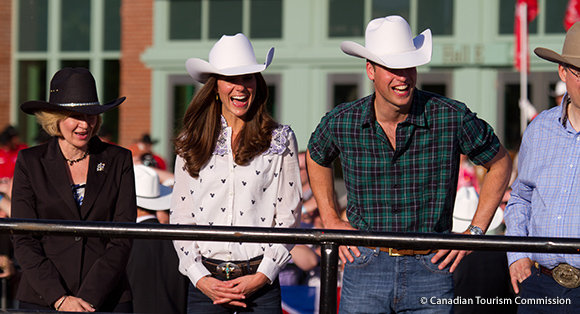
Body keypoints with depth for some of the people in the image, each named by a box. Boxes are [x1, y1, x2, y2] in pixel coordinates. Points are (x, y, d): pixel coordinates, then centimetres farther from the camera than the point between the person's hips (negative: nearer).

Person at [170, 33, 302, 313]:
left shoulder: (280, 140, 5)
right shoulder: (192, 144, 8)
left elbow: (289, 218, 3)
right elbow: (180, 219, 7)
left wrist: (262, 276, -7)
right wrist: (201, 279, -4)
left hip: (260, 285, -1)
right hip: (206, 283, 1)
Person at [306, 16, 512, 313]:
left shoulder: (452, 118, -9)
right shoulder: (341, 122, -4)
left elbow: (500, 162, 8)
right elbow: (316, 158, 20)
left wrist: (475, 231, 3)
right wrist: (331, 221, 13)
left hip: (431, 268, -1)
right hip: (365, 264, 1)